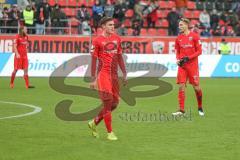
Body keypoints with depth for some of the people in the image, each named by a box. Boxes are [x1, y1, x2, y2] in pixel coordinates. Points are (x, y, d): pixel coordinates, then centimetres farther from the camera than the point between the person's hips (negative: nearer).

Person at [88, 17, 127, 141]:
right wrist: (93, 79, -7)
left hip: (114, 74, 6)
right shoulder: (98, 41, -5)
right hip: (103, 74, -6)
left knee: (115, 103, 8)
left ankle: (94, 123, 26)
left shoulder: (117, 38, 12)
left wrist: (124, 74, 14)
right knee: (108, 102, -8)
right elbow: (93, 61, -4)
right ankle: (110, 133, -1)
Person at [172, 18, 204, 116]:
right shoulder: (179, 38, 8)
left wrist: (188, 58, -16)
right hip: (182, 65, 4)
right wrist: (178, 59, -3)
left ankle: (200, 108, 21)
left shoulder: (194, 36, -5)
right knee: (181, 86, -6)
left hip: (192, 65, -4)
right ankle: (181, 110, -4)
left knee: (196, 87, 0)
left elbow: (199, 51, -6)